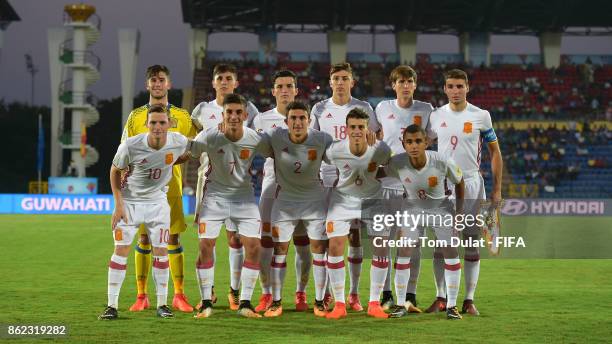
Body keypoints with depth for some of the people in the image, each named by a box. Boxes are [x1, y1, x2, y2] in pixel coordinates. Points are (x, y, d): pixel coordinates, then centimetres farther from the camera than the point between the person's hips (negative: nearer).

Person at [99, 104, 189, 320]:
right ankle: (112, 306, -3)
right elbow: (115, 171, -7)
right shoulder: (130, 146, -24)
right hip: (129, 200, -2)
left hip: (157, 201, 2)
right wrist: (118, 204, -10)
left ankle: (162, 304, 11)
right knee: (121, 249, -6)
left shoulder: (179, 142, -17)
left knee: (161, 251, 0)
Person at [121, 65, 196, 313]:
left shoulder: (181, 116, 8)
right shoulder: (136, 116, 8)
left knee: (173, 238, -1)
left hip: (171, 184, 0)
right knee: (144, 238, 0)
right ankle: (141, 296, 6)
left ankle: (179, 295, 4)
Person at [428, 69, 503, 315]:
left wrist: (497, 189, -1)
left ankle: (469, 300, 7)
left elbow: (495, 152, 4)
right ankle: (441, 298, 9)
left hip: (471, 184, -1)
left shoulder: (480, 116, -1)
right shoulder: (436, 116, 4)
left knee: (472, 243, 1)